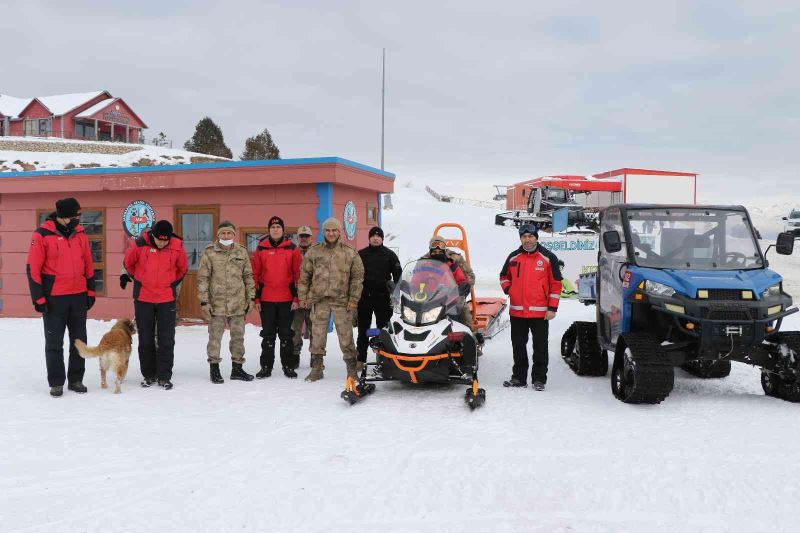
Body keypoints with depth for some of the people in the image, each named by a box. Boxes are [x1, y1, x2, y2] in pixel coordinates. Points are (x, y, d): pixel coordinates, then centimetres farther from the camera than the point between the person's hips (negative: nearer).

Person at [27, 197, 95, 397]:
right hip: (54, 298, -5)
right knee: (54, 342, 5)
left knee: (79, 340, 10)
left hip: (79, 296, 5)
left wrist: (91, 290, 10)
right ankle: (56, 383, 15)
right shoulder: (42, 235, -10)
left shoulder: (80, 233, 5)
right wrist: (38, 297, -11)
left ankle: (76, 379, 22)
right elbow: (33, 268, -9)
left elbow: (88, 264, 13)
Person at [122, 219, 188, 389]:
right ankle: (148, 375, 20)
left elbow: (183, 268, 12)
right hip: (143, 299, 0)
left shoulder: (177, 247, -9)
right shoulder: (141, 244, -11)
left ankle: (164, 376, 8)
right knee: (145, 339, 8)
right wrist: (133, 277, 20)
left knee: (166, 340, 0)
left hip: (167, 299, 0)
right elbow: (128, 262, 9)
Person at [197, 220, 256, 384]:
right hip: (217, 303, -3)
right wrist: (204, 301, -8)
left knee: (238, 336, 10)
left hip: (238, 303, 3)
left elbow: (248, 276, 12)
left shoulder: (242, 251, 6)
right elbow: (202, 278, -4)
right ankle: (214, 369, 16)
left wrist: (250, 297, 7)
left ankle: (237, 368, 22)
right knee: (215, 337, 4)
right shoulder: (209, 252, -3)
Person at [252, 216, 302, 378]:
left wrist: (296, 297, -3)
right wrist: (256, 298, 1)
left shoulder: (292, 248, 2)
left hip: (287, 299, -1)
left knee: (286, 334, 7)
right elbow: (255, 274, 5)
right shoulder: (261, 249, 4)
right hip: (266, 299, 1)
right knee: (268, 334, 8)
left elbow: (298, 274, 2)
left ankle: (288, 365, 15)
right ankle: (266, 366, 15)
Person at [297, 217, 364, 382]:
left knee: (345, 335, 1)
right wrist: (303, 297, 5)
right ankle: (317, 367, 15)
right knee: (317, 334, 5)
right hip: (319, 300, 2)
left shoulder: (350, 253, 4)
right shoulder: (313, 252, 8)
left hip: (341, 300, -1)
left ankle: (352, 368, 12)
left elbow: (357, 277, 4)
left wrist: (353, 299, -3)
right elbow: (304, 276, 11)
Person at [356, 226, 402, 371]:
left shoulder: (389, 255, 5)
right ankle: (360, 359, 12)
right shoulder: (361, 254, 10)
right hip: (363, 297, 2)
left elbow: (398, 274, 4)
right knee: (363, 329, 6)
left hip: (383, 297, -2)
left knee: (383, 328, 2)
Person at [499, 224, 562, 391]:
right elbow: (504, 276, 24)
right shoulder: (513, 257, 9)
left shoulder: (548, 257, -2)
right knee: (518, 347, 11)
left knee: (540, 347, 3)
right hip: (517, 311, 4)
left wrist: (552, 308, -7)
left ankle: (539, 378, 12)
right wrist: (507, 289, 2)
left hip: (540, 312, -4)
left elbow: (556, 284, -1)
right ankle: (519, 377, 21)